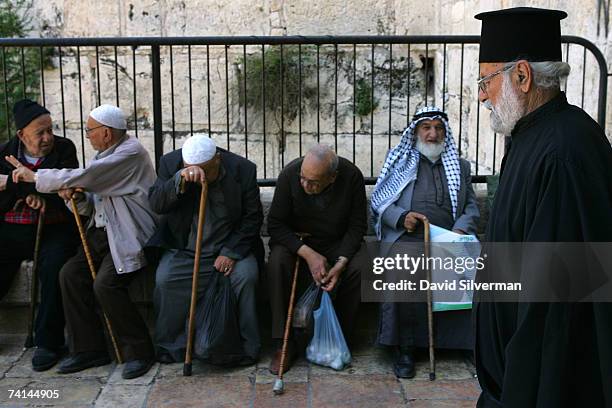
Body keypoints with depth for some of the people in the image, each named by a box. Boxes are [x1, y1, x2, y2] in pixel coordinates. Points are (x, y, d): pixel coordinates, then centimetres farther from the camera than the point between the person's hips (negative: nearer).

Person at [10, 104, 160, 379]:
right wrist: (76, 195, -5)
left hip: (129, 236, -9)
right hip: (101, 232, 9)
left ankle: (138, 352, -7)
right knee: (70, 274, -5)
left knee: (106, 284, -25)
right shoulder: (105, 155, 16)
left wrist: (34, 176, -10)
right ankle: (88, 349, 4)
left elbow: (82, 178, -21)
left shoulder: (131, 153, -14)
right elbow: (91, 205, 19)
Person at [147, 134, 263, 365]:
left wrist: (231, 252, -13)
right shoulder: (170, 164, -9)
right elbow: (156, 205, -19)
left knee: (246, 276, -26)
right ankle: (170, 347, -2)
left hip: (230, 247, -1)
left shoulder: (243, 170, -12)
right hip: (184, 248, 1)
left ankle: (247, 347, -8)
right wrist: (180, 180, -36)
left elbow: (253, 217, -4)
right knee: (164, 278, -23)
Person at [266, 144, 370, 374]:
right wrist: (308, 254, -28)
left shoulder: (352, 177, -20)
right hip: (296, 240, 0)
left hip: (339, 242, 1)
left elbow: (357, 225, -11)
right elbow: (275, 224, -17)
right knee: (277, 262, -31)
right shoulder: (289, 175, -22)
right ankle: (284, 344, -20)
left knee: (361, 267, -28)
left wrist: (341, 263, -25)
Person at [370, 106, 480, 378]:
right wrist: (402, 217, -10)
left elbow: (471, 206, 17)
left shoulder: (459, 166, 26)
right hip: (407, 239, -2)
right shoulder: (399, 161, 19)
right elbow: (378, 202, 11)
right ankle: (404, 350, -23)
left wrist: (460, 230, -5)